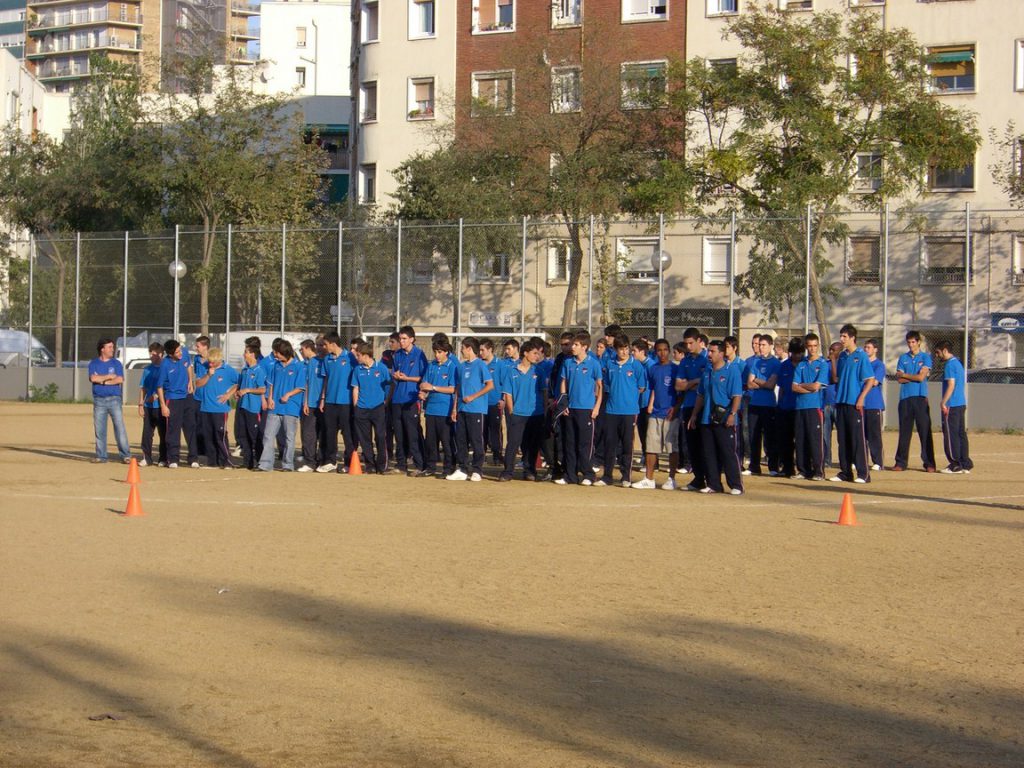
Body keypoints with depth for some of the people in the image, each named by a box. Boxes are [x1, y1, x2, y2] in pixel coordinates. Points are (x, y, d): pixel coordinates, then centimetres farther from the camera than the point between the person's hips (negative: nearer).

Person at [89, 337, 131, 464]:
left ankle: (126, 455, -6)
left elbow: (120, 379, -8)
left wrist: (102, 380, -7)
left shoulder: (116, 363, 7)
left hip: (114, 400, -1)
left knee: (120, 427, -7)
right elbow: (93, 378, -9)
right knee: (99, 429, 3)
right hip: (99, 400, 1)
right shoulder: (94, 364, 8)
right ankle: (101, 456, 10)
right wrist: (109, 376, -6)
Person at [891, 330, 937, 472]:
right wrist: (916, 377, -6)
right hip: (905, 397, 3)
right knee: (904, 431, 4)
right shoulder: (903, 358, 13)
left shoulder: (925, 357, 5)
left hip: (920, 398, -3)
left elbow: (921, 377, -7)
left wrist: (904, 375, 2)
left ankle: (929, 463, -5)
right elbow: (900, 379, 2)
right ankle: (901, 462, 8)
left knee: (925, 431, -6)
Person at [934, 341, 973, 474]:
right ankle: (965, 464, 11)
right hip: (962, 404, 9)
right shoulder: (958, 363, 18)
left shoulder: (949, 365, -11)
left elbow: (951, 385, -19)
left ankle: (955, 465, -6)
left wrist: (943, 403, -17)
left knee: (951, 435, -6)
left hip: (952, 405, -9)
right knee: (961, 434, 10)